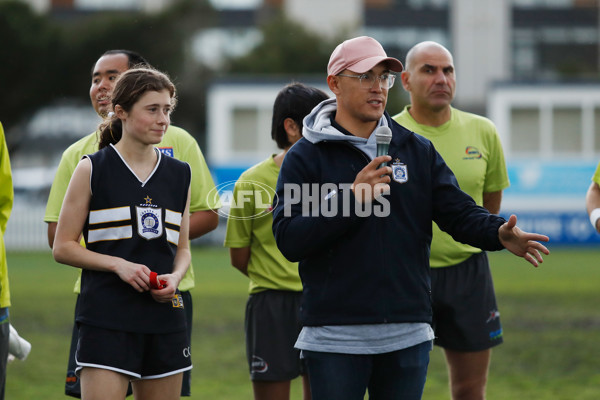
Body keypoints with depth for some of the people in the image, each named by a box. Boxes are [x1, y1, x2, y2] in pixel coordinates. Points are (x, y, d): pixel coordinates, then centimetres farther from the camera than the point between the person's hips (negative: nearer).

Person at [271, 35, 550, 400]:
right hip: (335, 338, -3)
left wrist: (498, 233, -19)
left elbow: (459, 212, 3)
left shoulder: (418, 150, 12)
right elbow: (288, 240, -10)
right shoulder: (305, 157, 0)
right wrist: (352, 198, -21)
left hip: (408, 336, 3)